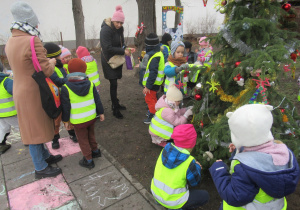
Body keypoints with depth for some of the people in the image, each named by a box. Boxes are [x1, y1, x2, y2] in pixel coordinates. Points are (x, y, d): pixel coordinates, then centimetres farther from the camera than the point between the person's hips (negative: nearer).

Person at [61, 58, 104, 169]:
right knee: (91, 135, 26)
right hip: (91, 117, 4)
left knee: (83, 140, 11)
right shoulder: (90, 84, -6)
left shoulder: (66, 88, -15)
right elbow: (97, 100, 0)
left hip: (78, 121, -4)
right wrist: (101, 113, 11)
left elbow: (65, 106, -10)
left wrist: (66, 120, 3)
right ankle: (95, 151, 43)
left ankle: (88, 160, 21)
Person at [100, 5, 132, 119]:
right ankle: (115, 109, 4)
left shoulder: (119, 29, 4)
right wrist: (123, 51, -27)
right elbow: (108, 48, -25)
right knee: (113, 84, -6)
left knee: (114, 83, 16)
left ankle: (116, 104, 30)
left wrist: (126, 48, -8)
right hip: (108, 60, -7)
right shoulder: (105, 30, -20)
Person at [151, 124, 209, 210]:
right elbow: (195, 182, -8)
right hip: (172, 201, -6)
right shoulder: (189, 162, -26)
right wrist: (197, 167, 7)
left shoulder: (166, 150, -9)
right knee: (205, 196, 9)